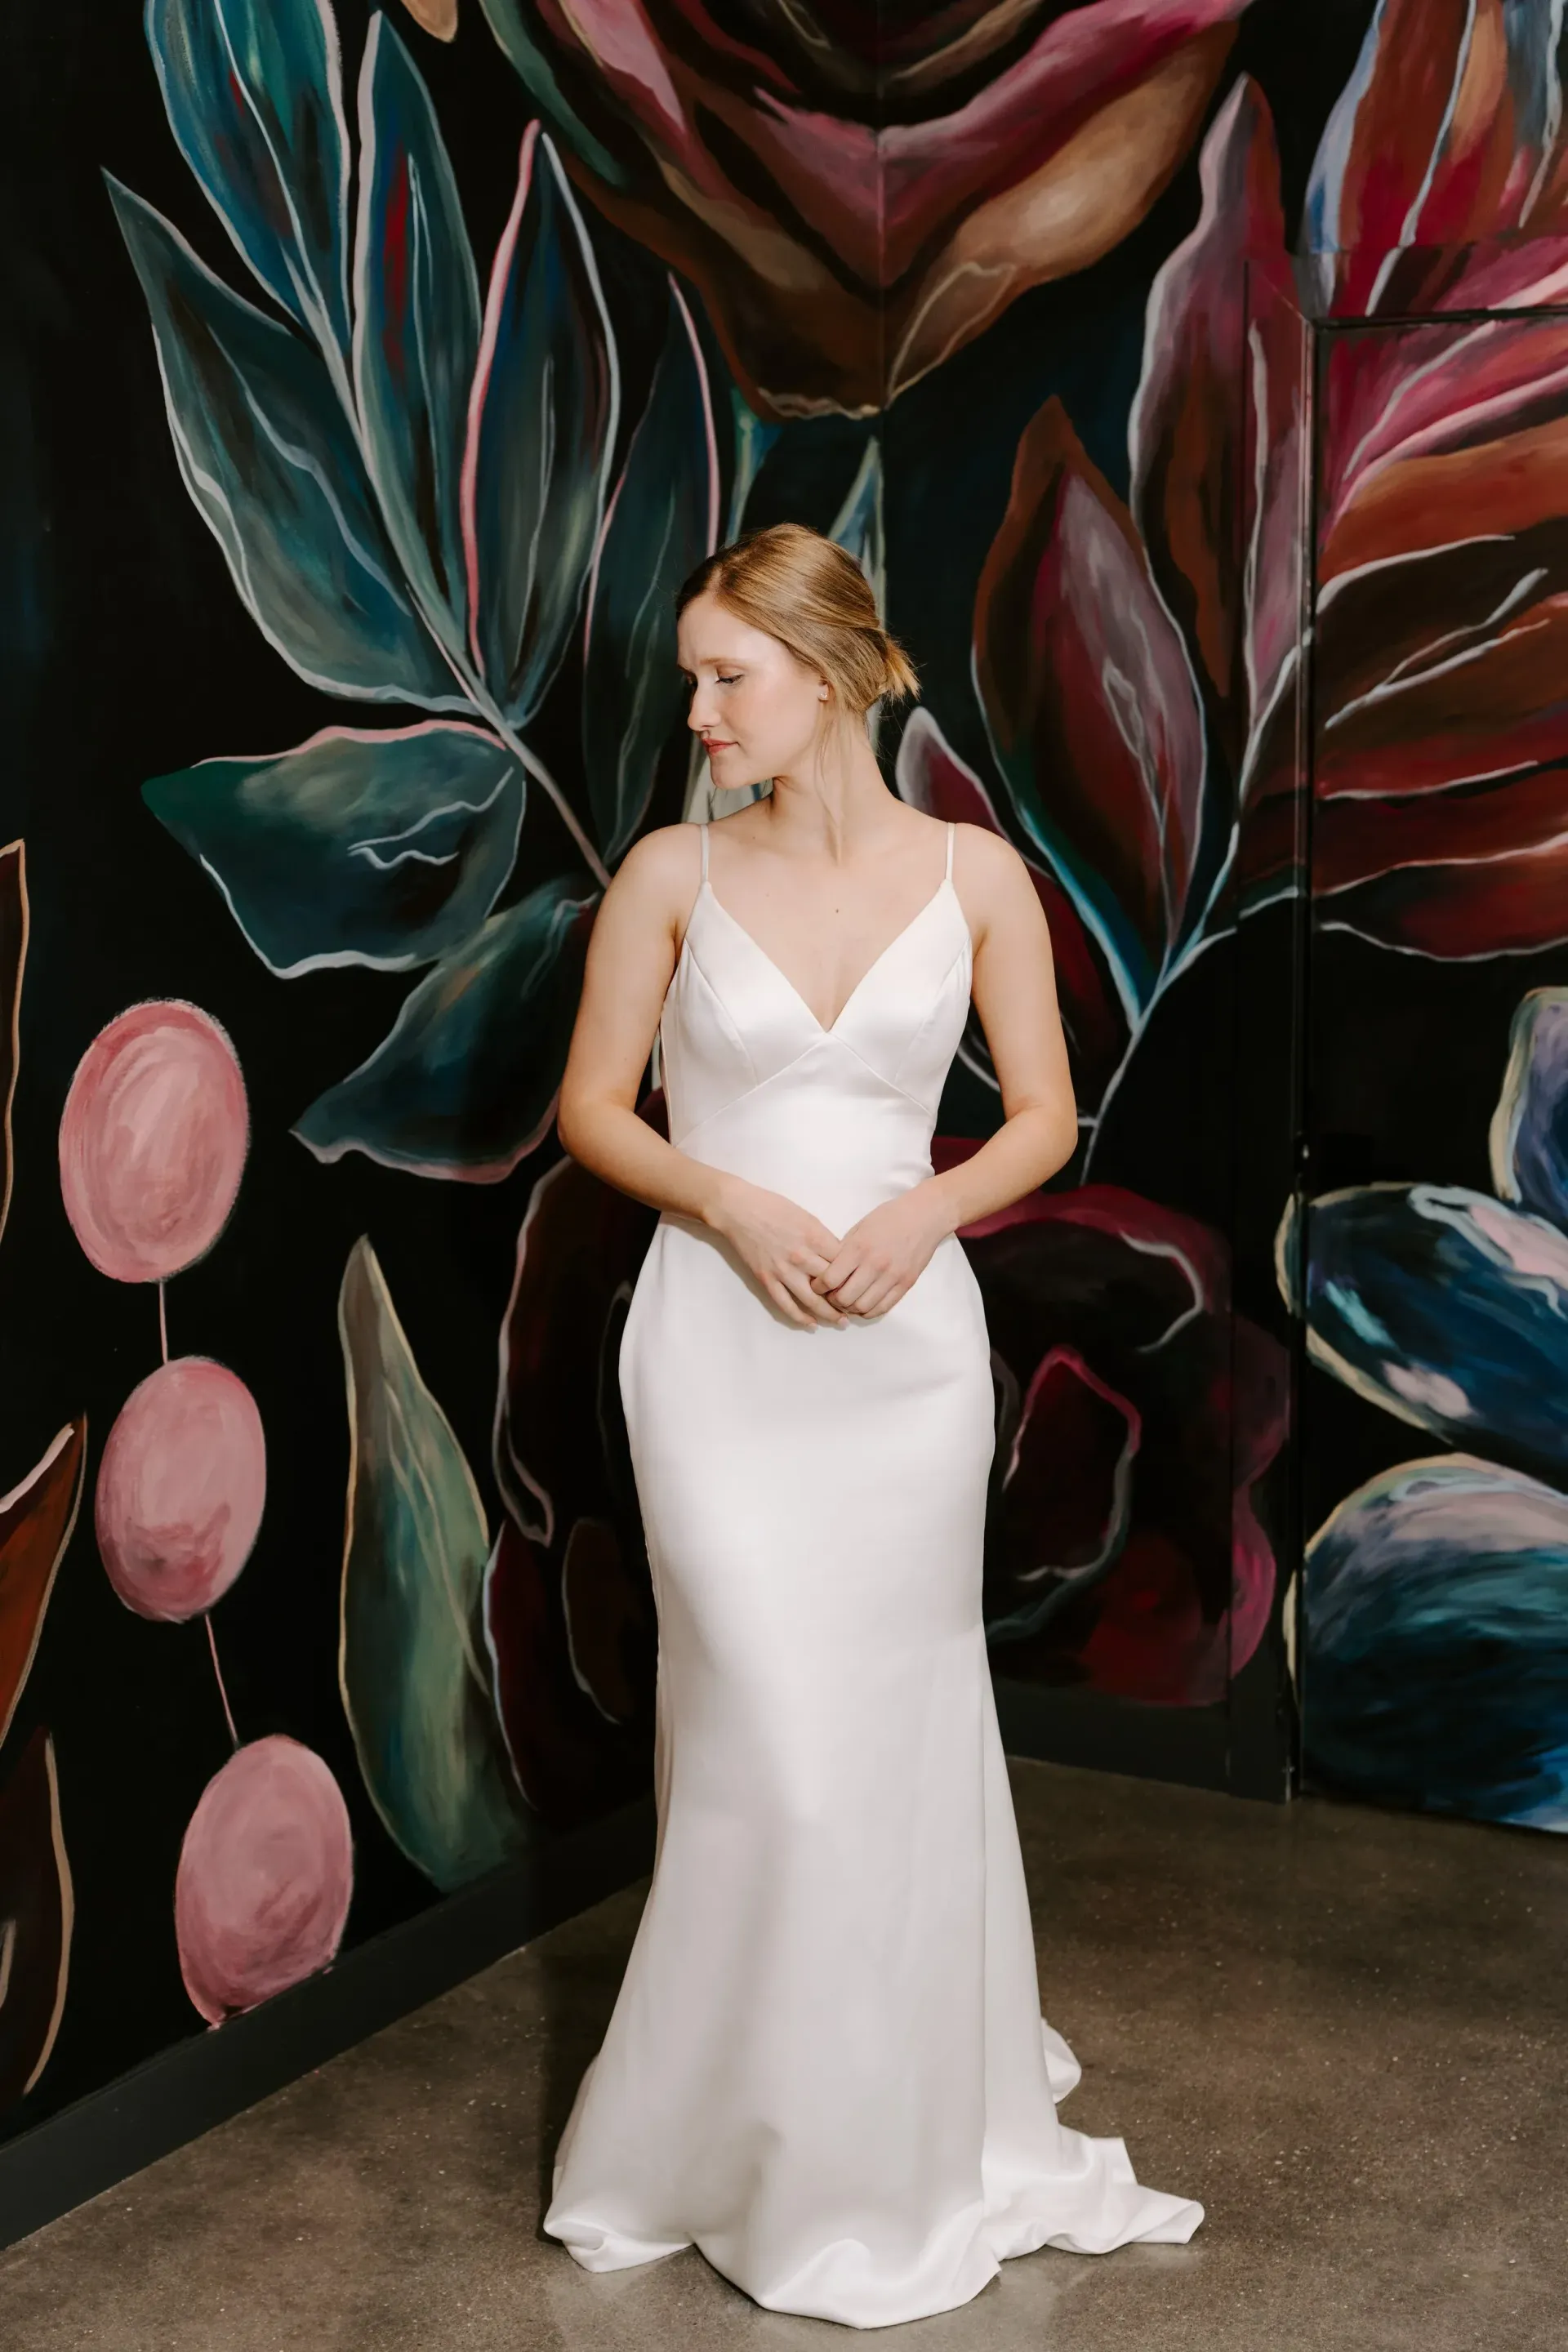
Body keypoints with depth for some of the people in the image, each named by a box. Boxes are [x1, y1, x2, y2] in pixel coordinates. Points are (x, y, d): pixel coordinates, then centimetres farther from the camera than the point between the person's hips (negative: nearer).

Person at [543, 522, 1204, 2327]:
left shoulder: (973, 873, 0)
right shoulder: (673, 873, -1)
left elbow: (1043, 1115, 5)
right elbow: (591, 1106, 3)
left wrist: (925, 1211, -13)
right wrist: (730, 1203, -13)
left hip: (905, 1345, 1)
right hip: (721, 1345, -1)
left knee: (903, 1725, 11)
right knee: (774, 1743, -3)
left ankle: (921, 2121, 34)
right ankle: (748, 2138, 20)